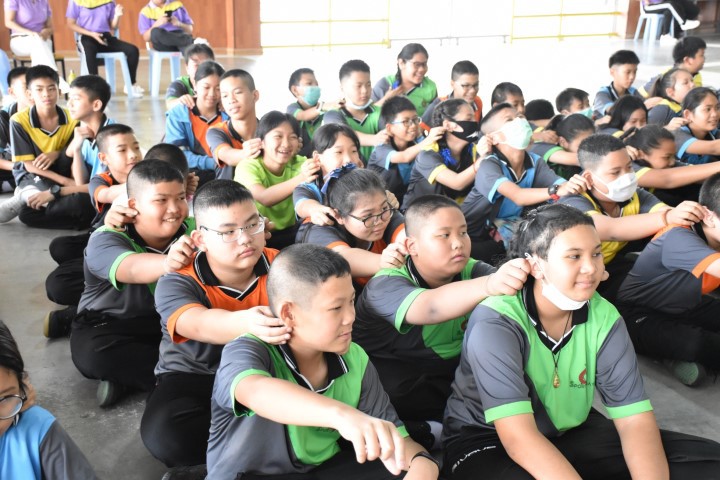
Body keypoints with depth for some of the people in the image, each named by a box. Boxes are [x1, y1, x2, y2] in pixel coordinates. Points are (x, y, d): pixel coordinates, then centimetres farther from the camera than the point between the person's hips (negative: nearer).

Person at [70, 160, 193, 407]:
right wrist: (167, 263, -68)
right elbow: (132, 269, -47)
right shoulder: (105, 240, -24)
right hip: (110, 324, -3)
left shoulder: (189, 230, -10)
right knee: (93, 353, -35)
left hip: (170, 320, 4)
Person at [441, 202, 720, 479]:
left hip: (570, 433, 6)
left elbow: (635, 420, -13)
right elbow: (517, 435, -32)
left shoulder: (604, 317, -9)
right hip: (484, 439, -6)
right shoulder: (494, 321, -24)